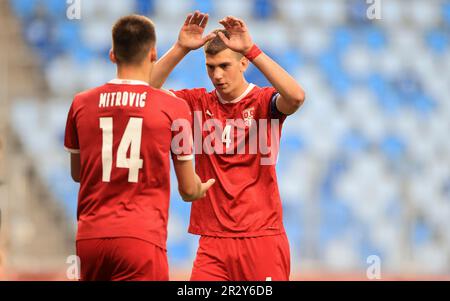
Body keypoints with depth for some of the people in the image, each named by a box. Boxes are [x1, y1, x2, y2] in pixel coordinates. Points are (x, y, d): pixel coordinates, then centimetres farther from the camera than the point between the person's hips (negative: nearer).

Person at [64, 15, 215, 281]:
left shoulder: (81, 104, 6)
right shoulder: (173, 108, -3)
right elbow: (188, 190, 6)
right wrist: (201, 188, 30)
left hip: (89, 237, 4)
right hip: (142, 237, -4)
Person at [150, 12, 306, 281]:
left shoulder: (263, 100, -1)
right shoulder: (199, 103, 8)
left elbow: (296, 97, -22)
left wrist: (252, 49, -24)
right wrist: (180, 49, -12)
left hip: (260, 236, -3)